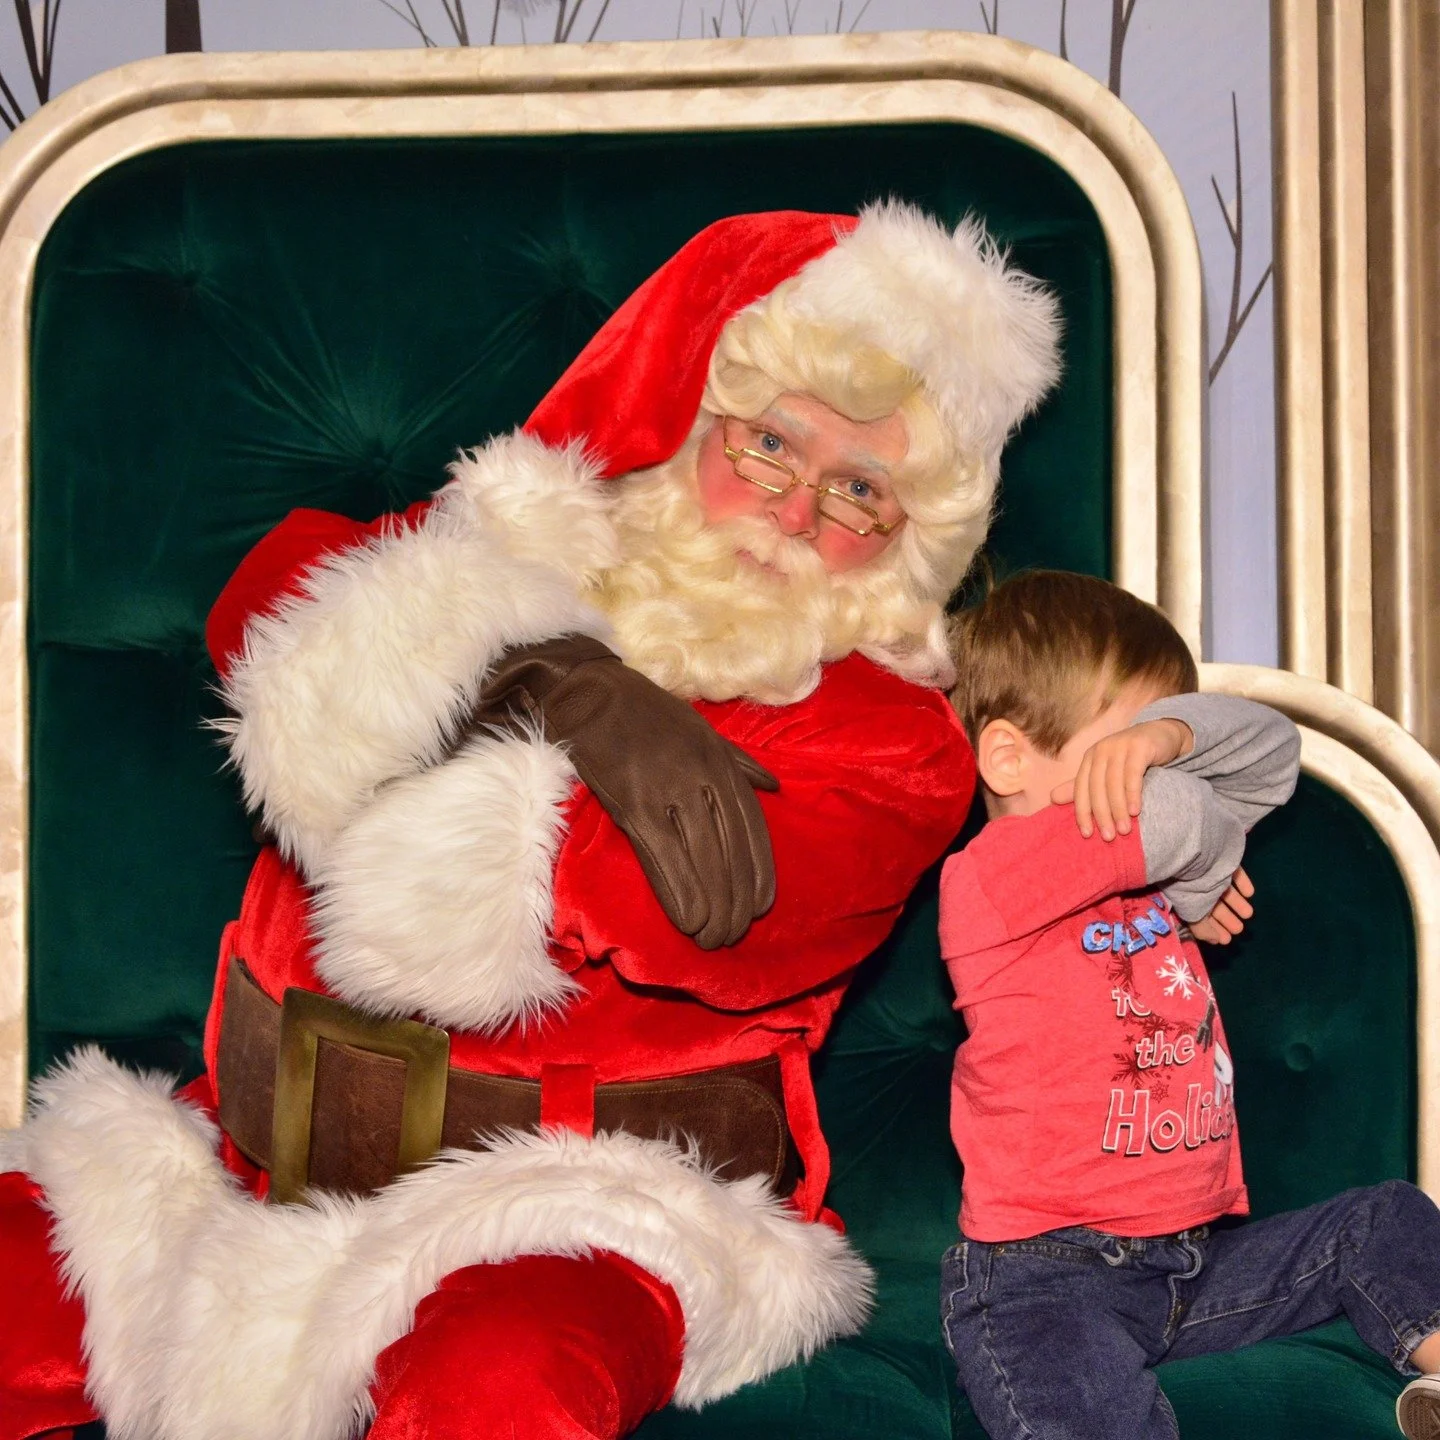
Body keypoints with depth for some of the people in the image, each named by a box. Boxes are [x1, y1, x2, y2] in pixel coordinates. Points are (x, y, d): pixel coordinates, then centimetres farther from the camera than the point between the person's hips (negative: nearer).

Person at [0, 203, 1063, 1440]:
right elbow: (263, 602, -6)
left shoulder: (889, 734, 3)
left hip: (590, 1192, -3)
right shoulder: (523, 551, 13)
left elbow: (717, 932, -17)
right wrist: (554, 681, -20)